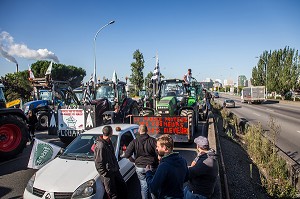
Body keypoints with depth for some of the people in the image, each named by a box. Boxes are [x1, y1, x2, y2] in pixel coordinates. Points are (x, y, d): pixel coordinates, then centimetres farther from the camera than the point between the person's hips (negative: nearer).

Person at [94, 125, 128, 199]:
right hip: (108, 173, -9)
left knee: (123, 186, 18)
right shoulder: (100, 146, -24)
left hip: (115, 170, 9)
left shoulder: (109, 142, 5)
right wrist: (105, 174, -18)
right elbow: (98, 163, -21)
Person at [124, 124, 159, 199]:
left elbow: (127, 154, -10)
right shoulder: (152, 140, -12)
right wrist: (156, 163, 0)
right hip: (151, 167, -1)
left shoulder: (134, 142, -6)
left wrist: (134, 160, 6)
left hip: (139, 168, 2)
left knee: (144, 186, 18)